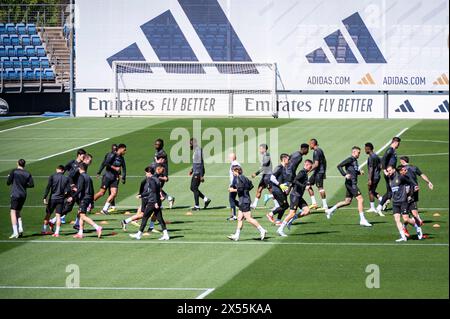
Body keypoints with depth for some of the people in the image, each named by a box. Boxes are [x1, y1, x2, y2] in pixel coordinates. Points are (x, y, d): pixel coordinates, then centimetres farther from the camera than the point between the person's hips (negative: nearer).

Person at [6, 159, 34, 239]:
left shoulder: (14, 171, -4)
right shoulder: (27, 174, 5)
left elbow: (8, 183, -2)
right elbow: (32, 184, 1)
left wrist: (8, 177, 18)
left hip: (15, 194, -5)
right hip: (23, 195, 5)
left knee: (13, 212, -5)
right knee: (18, 212, 19)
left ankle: (15, 233, -15)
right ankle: (20, 229, 7)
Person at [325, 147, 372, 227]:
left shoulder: (355, 160, 17)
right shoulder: (350, 159, -10)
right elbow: (339, 166, -16)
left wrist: (359, 172, 10)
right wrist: (345, 175, -26)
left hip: (353, 183, 10)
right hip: (351, 183, -10)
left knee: (347, 201, 15)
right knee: (360, 199, -11)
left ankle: (330, 210, 23)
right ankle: (362, 220, -9)